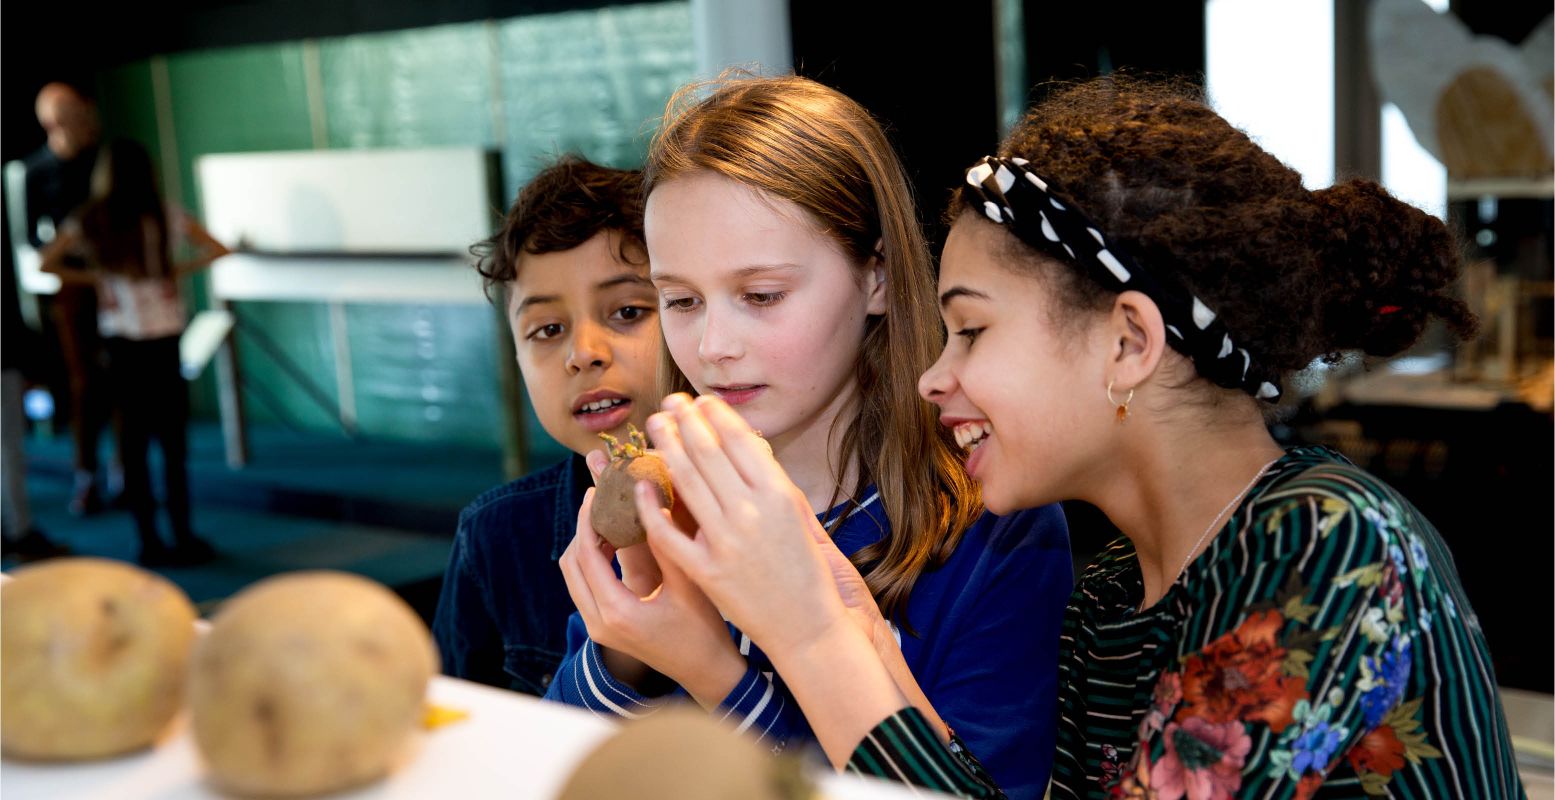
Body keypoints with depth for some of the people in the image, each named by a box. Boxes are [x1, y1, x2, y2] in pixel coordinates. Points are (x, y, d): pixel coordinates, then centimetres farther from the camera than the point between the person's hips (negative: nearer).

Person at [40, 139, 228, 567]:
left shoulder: (87, 222, 2)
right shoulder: (163, 217, -5)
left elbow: (47, 264, 1)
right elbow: (217, 249, -8)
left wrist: (92, 278, 8)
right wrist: (179, 270, 3)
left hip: (118, 341, 3)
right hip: (163, 339, -3)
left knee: (133, 441, 8)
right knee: (172, 440, 1)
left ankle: (148, 541, 11)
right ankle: (181, 538, 3)